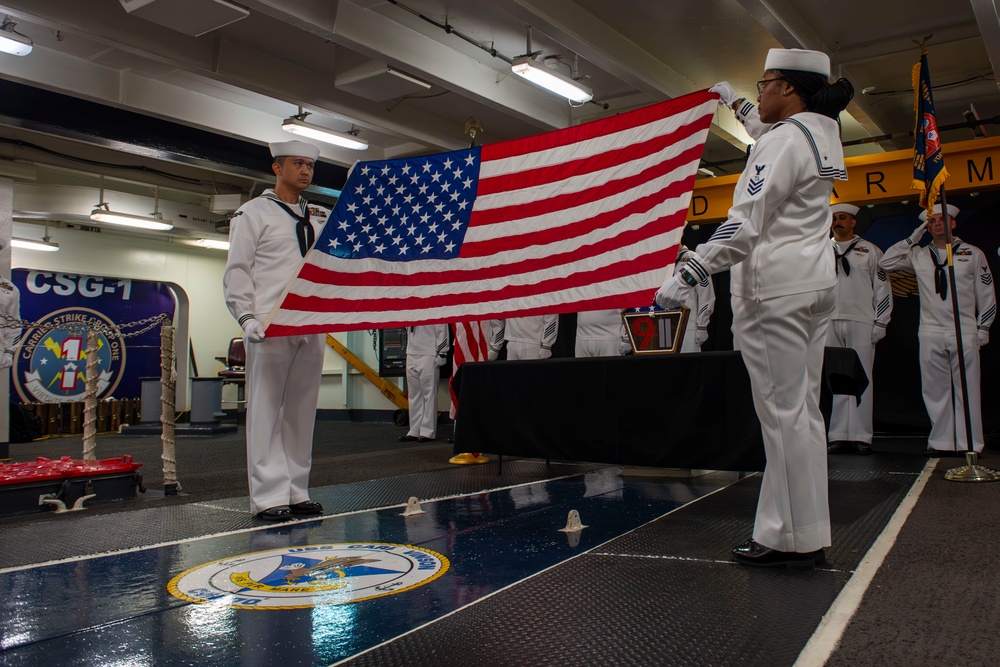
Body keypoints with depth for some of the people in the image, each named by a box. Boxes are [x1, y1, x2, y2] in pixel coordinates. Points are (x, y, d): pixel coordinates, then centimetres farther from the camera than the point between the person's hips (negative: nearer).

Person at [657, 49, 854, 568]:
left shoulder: (782, 141, -11)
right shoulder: (823, 135, 16)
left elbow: (745, 223, -21)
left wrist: (687, 276, -21)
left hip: (773, 290, -10)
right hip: (814, 284, 10)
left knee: (783, 412, -7)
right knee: (803, 410, 9)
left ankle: (794, 540, 0)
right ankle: (807, 534, 16)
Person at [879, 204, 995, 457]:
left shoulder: (973, 254, 8)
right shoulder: (918, 255, 11)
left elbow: (986, 294, 11)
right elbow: (886, 262, 6)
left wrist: (982, 328, 7)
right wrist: (913, 238, 5)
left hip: (965, 333, -1)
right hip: (931, 333, 2)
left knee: (967, 389, -1)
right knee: (936, 390, 3)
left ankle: (969, 445, 4)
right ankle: (941, 443, 9)